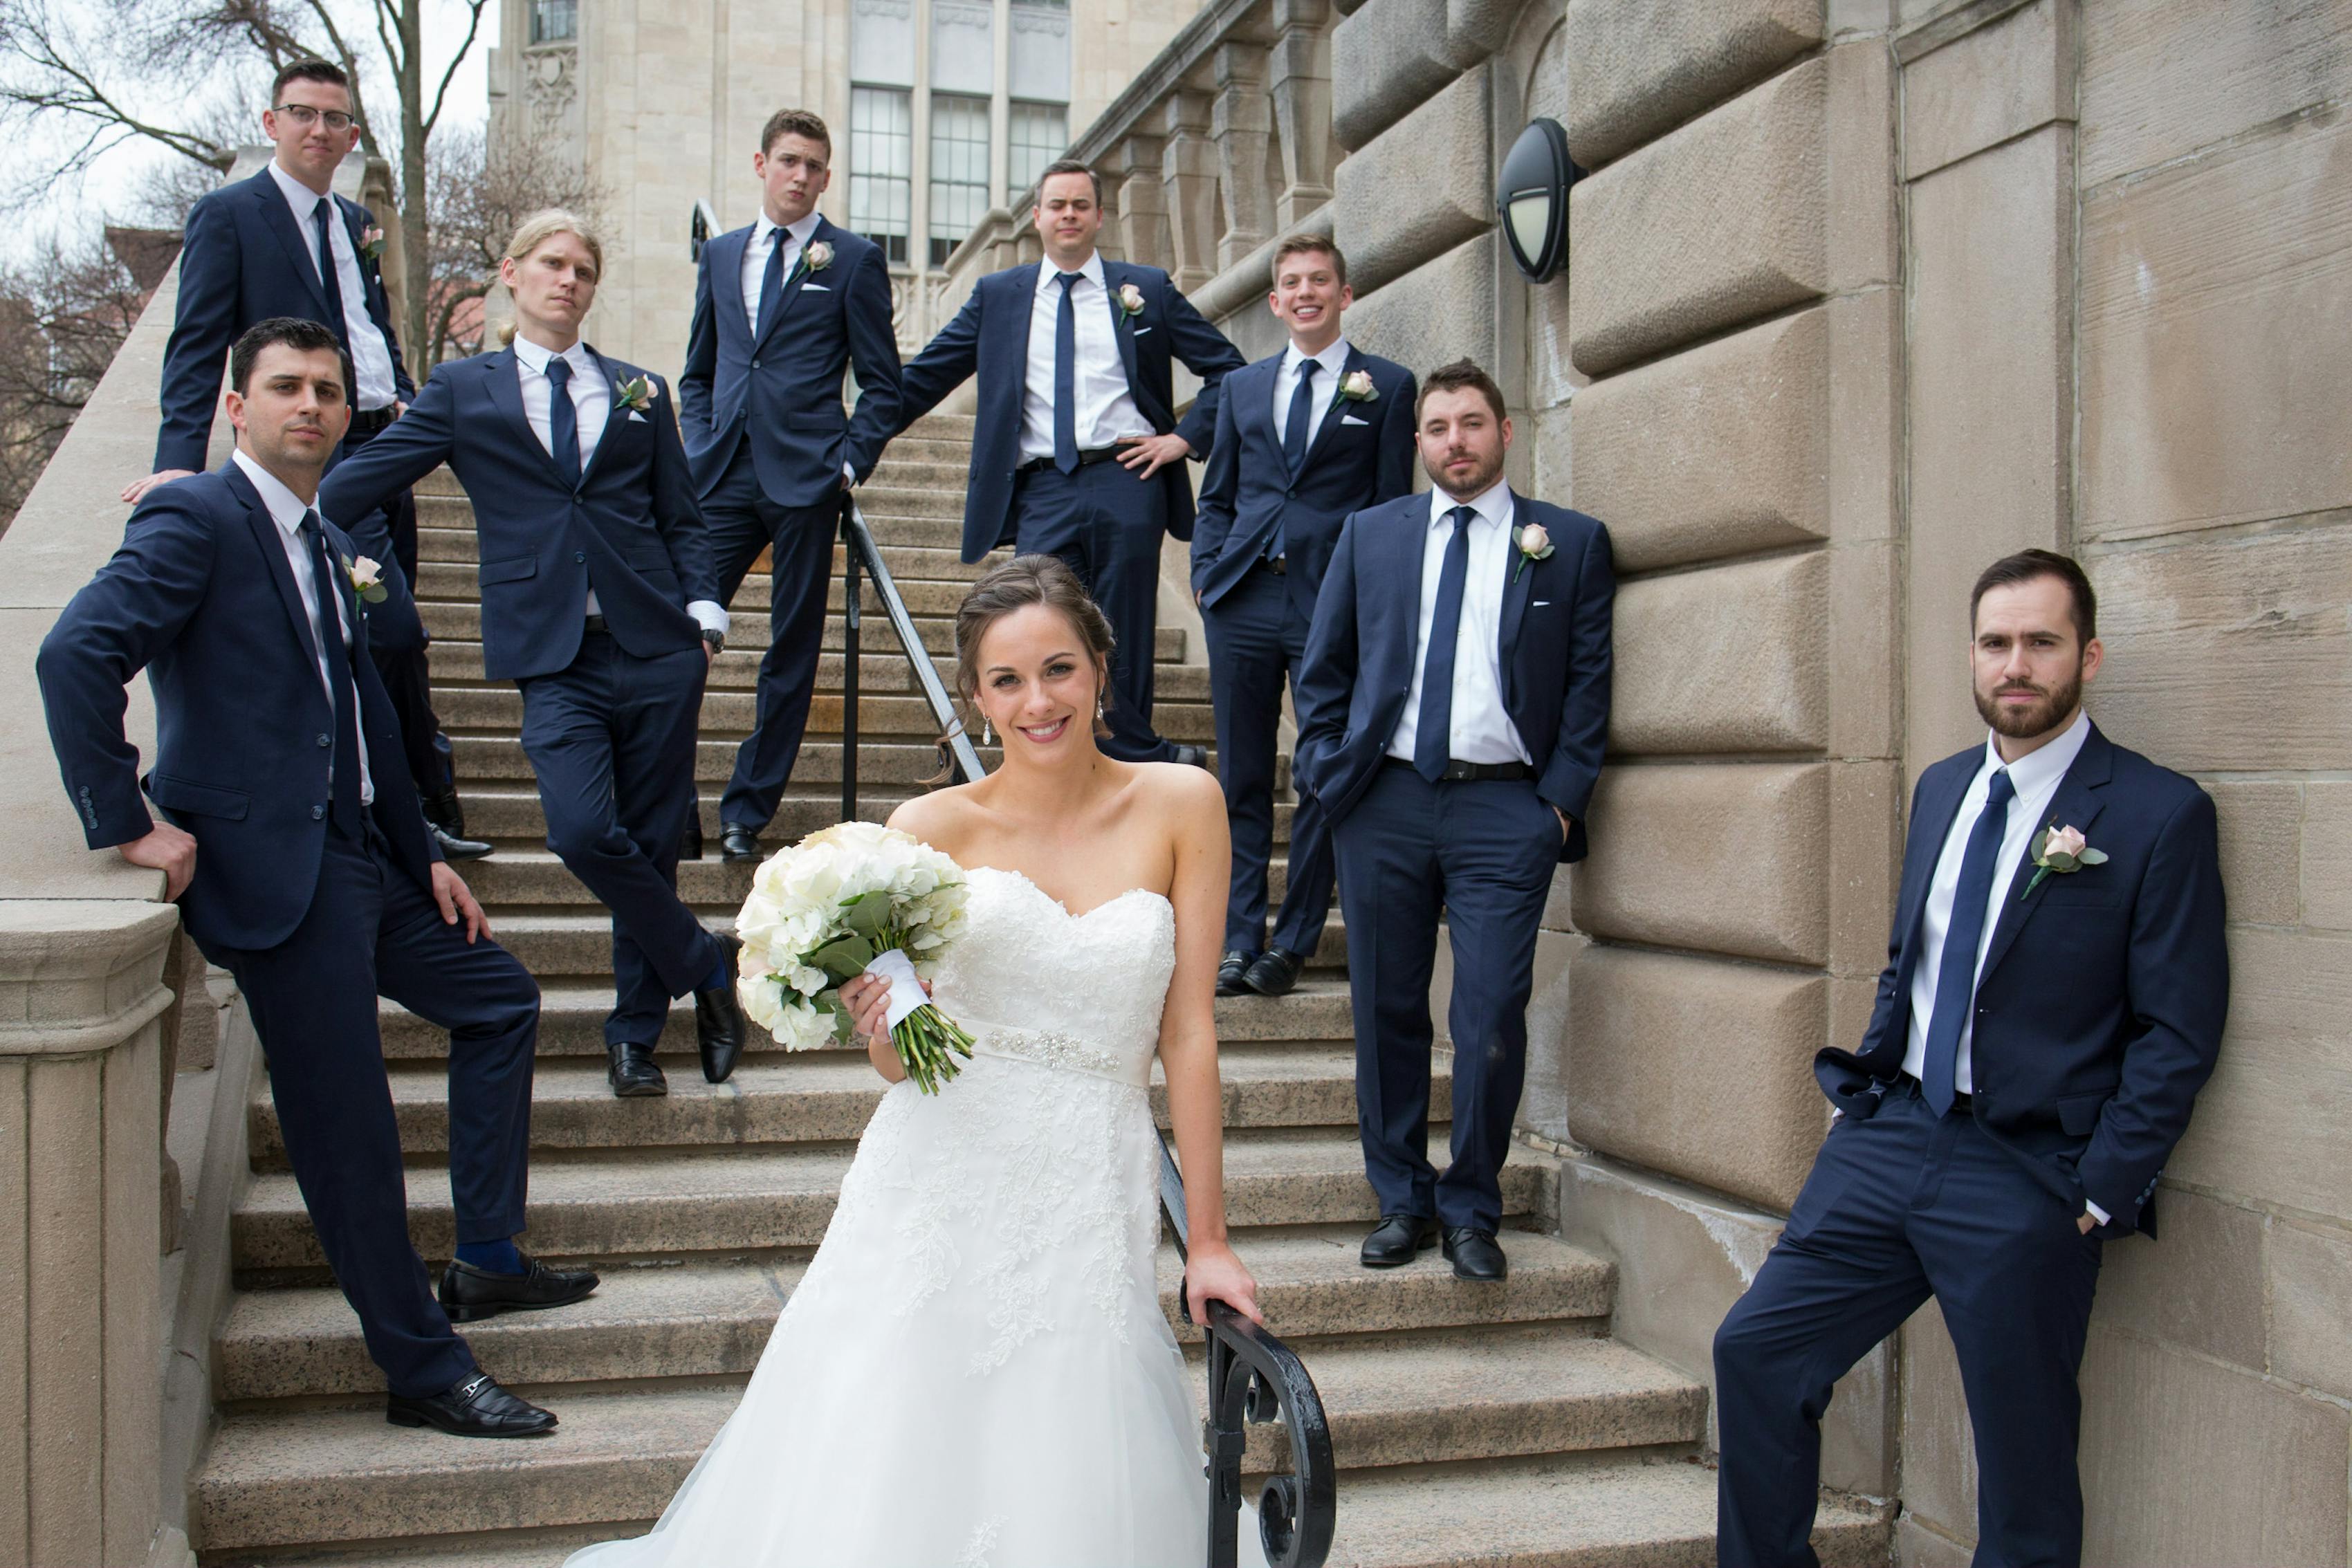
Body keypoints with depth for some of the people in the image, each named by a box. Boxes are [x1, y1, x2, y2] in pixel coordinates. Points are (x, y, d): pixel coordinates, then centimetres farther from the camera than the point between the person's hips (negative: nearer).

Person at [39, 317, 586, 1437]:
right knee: (346, 1130, -5)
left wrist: (424, 856, 18)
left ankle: (485, 1261, 25)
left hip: (361, 863, 9)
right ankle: (423, 1370, 6)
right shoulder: (195, 519, -9)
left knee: (500, 1002, 18)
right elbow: (75, 652, -22)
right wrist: (125, 823, -21)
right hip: (271, 871, -9)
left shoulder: (329, 546, 17)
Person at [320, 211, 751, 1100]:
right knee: (583, 832, -20)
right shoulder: (464, 392, 11)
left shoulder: (639, 393, 16)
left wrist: (703, 607, 3)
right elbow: (358, 480, 10)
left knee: (651, 840, 3)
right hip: (556, 660, -1)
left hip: (655, 646, 2)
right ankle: (705, 964, 4)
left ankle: (636, 1033, 20)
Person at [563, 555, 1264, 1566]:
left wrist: (1208, 1240, 3)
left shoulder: (1181, 807, 2)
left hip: (1088, 1211, 0)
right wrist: (880, 1029, -19)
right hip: (937, 1189, 0)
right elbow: (904, 1065, 5)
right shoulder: (936, 827, 1)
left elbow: (1188, 1030, 2)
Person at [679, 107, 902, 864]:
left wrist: (849, 462, -7)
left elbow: (883, 384, 4)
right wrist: (698, 448, 8)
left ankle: (746, 815, 13)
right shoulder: (720, 256, 17)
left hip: (804, 481, -3)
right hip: (722, 480, 3)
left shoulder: (853, 259, 4)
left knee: (791, 655, 2)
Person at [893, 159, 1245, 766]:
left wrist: (1186, 438, 1)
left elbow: (1227, 368, 13)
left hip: (1126, 479, -1)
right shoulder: (998, 295, 14)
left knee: (1125, 634, 3)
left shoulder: (1147, 289, 11)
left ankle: (1134, 757, 15)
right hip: (1042, 492, 1)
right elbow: (925, 376, 14)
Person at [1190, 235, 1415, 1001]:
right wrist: (1206, 576, 5)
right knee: (1242, 779, 5)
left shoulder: (1387, 386, 7)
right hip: (1244, 599, 3)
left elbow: (1393, 505, 3)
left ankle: (1292, 942, 8)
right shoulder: (1242, 386, 18)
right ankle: (1238, 940, 11)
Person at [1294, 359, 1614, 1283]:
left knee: (1492, 1017, -6)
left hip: (1506, 806, -2)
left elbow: (1590, 679, 5)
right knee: (1387, 1013, 6)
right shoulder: (1370, 534, 14)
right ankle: (1402, 1200, 19)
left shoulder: (1571, 542, 9)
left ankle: (1471, 1211, 10)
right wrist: (1329, 775, 3)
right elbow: (1322, 669, 14)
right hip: (1384, 801, 2)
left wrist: (1563, 798, -4)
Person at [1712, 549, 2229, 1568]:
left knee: (2025, 1472, 5)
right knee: (1756, 1349, 5)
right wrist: (1860, 1090, 10)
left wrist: (2100, 1195, -13)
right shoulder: (1942, 788, 12)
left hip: (2027, 1180, -6)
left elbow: (2180, 1033, -10)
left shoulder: (2159, 814, -9)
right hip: (1889, 1136, 6)